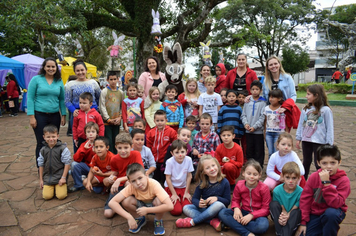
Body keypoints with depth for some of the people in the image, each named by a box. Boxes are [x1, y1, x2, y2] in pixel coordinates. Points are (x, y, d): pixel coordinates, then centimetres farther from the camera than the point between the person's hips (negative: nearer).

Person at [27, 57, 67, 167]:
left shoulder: (59, 81, 8)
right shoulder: (36, 79, -1)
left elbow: (62, 99, 11)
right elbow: (30, 98, -3)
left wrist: (63, 115, 5)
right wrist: (31, 117, -9)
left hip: (55, 116, 3)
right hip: (40, 115, -3)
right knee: (41, 143, 2)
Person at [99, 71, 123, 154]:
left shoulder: (120, 92, 9)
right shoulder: (104, 91, -2)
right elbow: (102, 107, -5)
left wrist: (119, 117, -4)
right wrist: (108, 119, -9)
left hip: (117, 122, 3)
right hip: (106, 122, -3)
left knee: (115, 141, 9)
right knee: (108, 141, -4)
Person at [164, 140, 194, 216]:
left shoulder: (188, 160, -16)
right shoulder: (170, 162, -22)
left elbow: (189, 176, -6)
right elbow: (168, 179, -13)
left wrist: (186, 192, -3)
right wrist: (174, 194, -12)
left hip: (183, 187, 3)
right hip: (171, 187, -2)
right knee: (177, 211, -16)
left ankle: (181, 199, 15)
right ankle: (170, 200, 14)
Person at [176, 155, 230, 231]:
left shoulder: (224, 182, -7)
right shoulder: (202, 183, -1)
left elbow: (227, 201, -4)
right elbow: (194, 198, 0)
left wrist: (217, 198, -24)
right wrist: (198, 203, -24)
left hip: (217, 211, -3)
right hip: (203, 208, 3)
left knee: (218, 205, -36)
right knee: (186, 208, -17)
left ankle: (192, 221, -25)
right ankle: (213, 221, -27)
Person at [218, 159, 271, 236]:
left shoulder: (264, 188, -14)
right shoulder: (239, 185, -6)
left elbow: (266, 209, -12)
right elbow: (235, 200, 7)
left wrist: (251, 215, -24)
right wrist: (236, 209, -18)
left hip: (258, 214, -3)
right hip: (243, 212, 3)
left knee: (263, 226, -39)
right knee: (222, 213, -18)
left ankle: (232, 224, -23)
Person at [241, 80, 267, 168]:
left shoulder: (262, 102, -1)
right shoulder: (247, 101, 9)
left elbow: (262, 117, -7)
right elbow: (243, 115, 9)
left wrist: (254, 127, -14)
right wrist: (245, 123, -9)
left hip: (258, 131, -3)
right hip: (248, 131, 3)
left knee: (259, 151, 4)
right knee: (249, 150, 12)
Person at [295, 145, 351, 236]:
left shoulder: (343, 180, -15)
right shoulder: (314, 176, -6)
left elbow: (336, 204, -26)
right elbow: (305, 198, -4)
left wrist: (326, 183, -32)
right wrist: (303, 222, -6)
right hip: (314, 214, 3)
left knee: (331, 213, -37)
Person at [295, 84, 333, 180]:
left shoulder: (326, 110, -10)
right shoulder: (305, 109, 3)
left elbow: (329, 128, -8)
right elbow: (301, 124, 8)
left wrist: (329, 143, -9)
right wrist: (298, 138, 8)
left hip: (319, 141, -4)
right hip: (306, 140, 5)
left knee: (318, 164, 5)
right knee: (306, 162, 17)